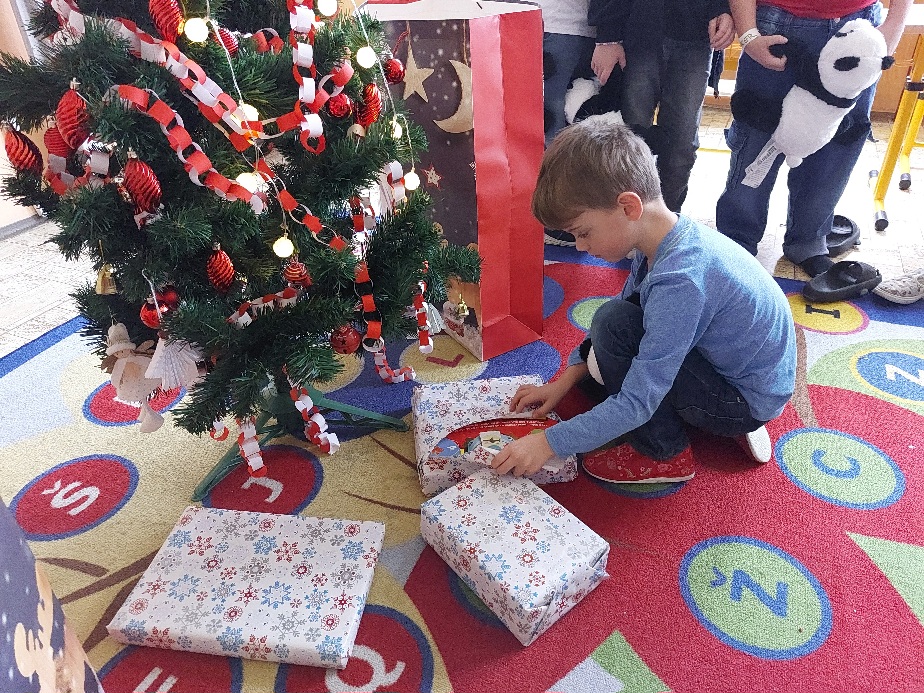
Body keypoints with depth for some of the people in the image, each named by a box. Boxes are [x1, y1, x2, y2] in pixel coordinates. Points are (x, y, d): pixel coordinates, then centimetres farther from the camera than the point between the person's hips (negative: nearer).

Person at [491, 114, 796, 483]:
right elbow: (629, 314, 6)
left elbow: (637, 402, -31)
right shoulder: (665, 240, -7)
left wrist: (548, 443, -24)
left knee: (614, 323, -25)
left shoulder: (680, 281, -34)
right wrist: (565, 380, -1)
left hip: (749, 401, -9)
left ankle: (664, 454, -4)